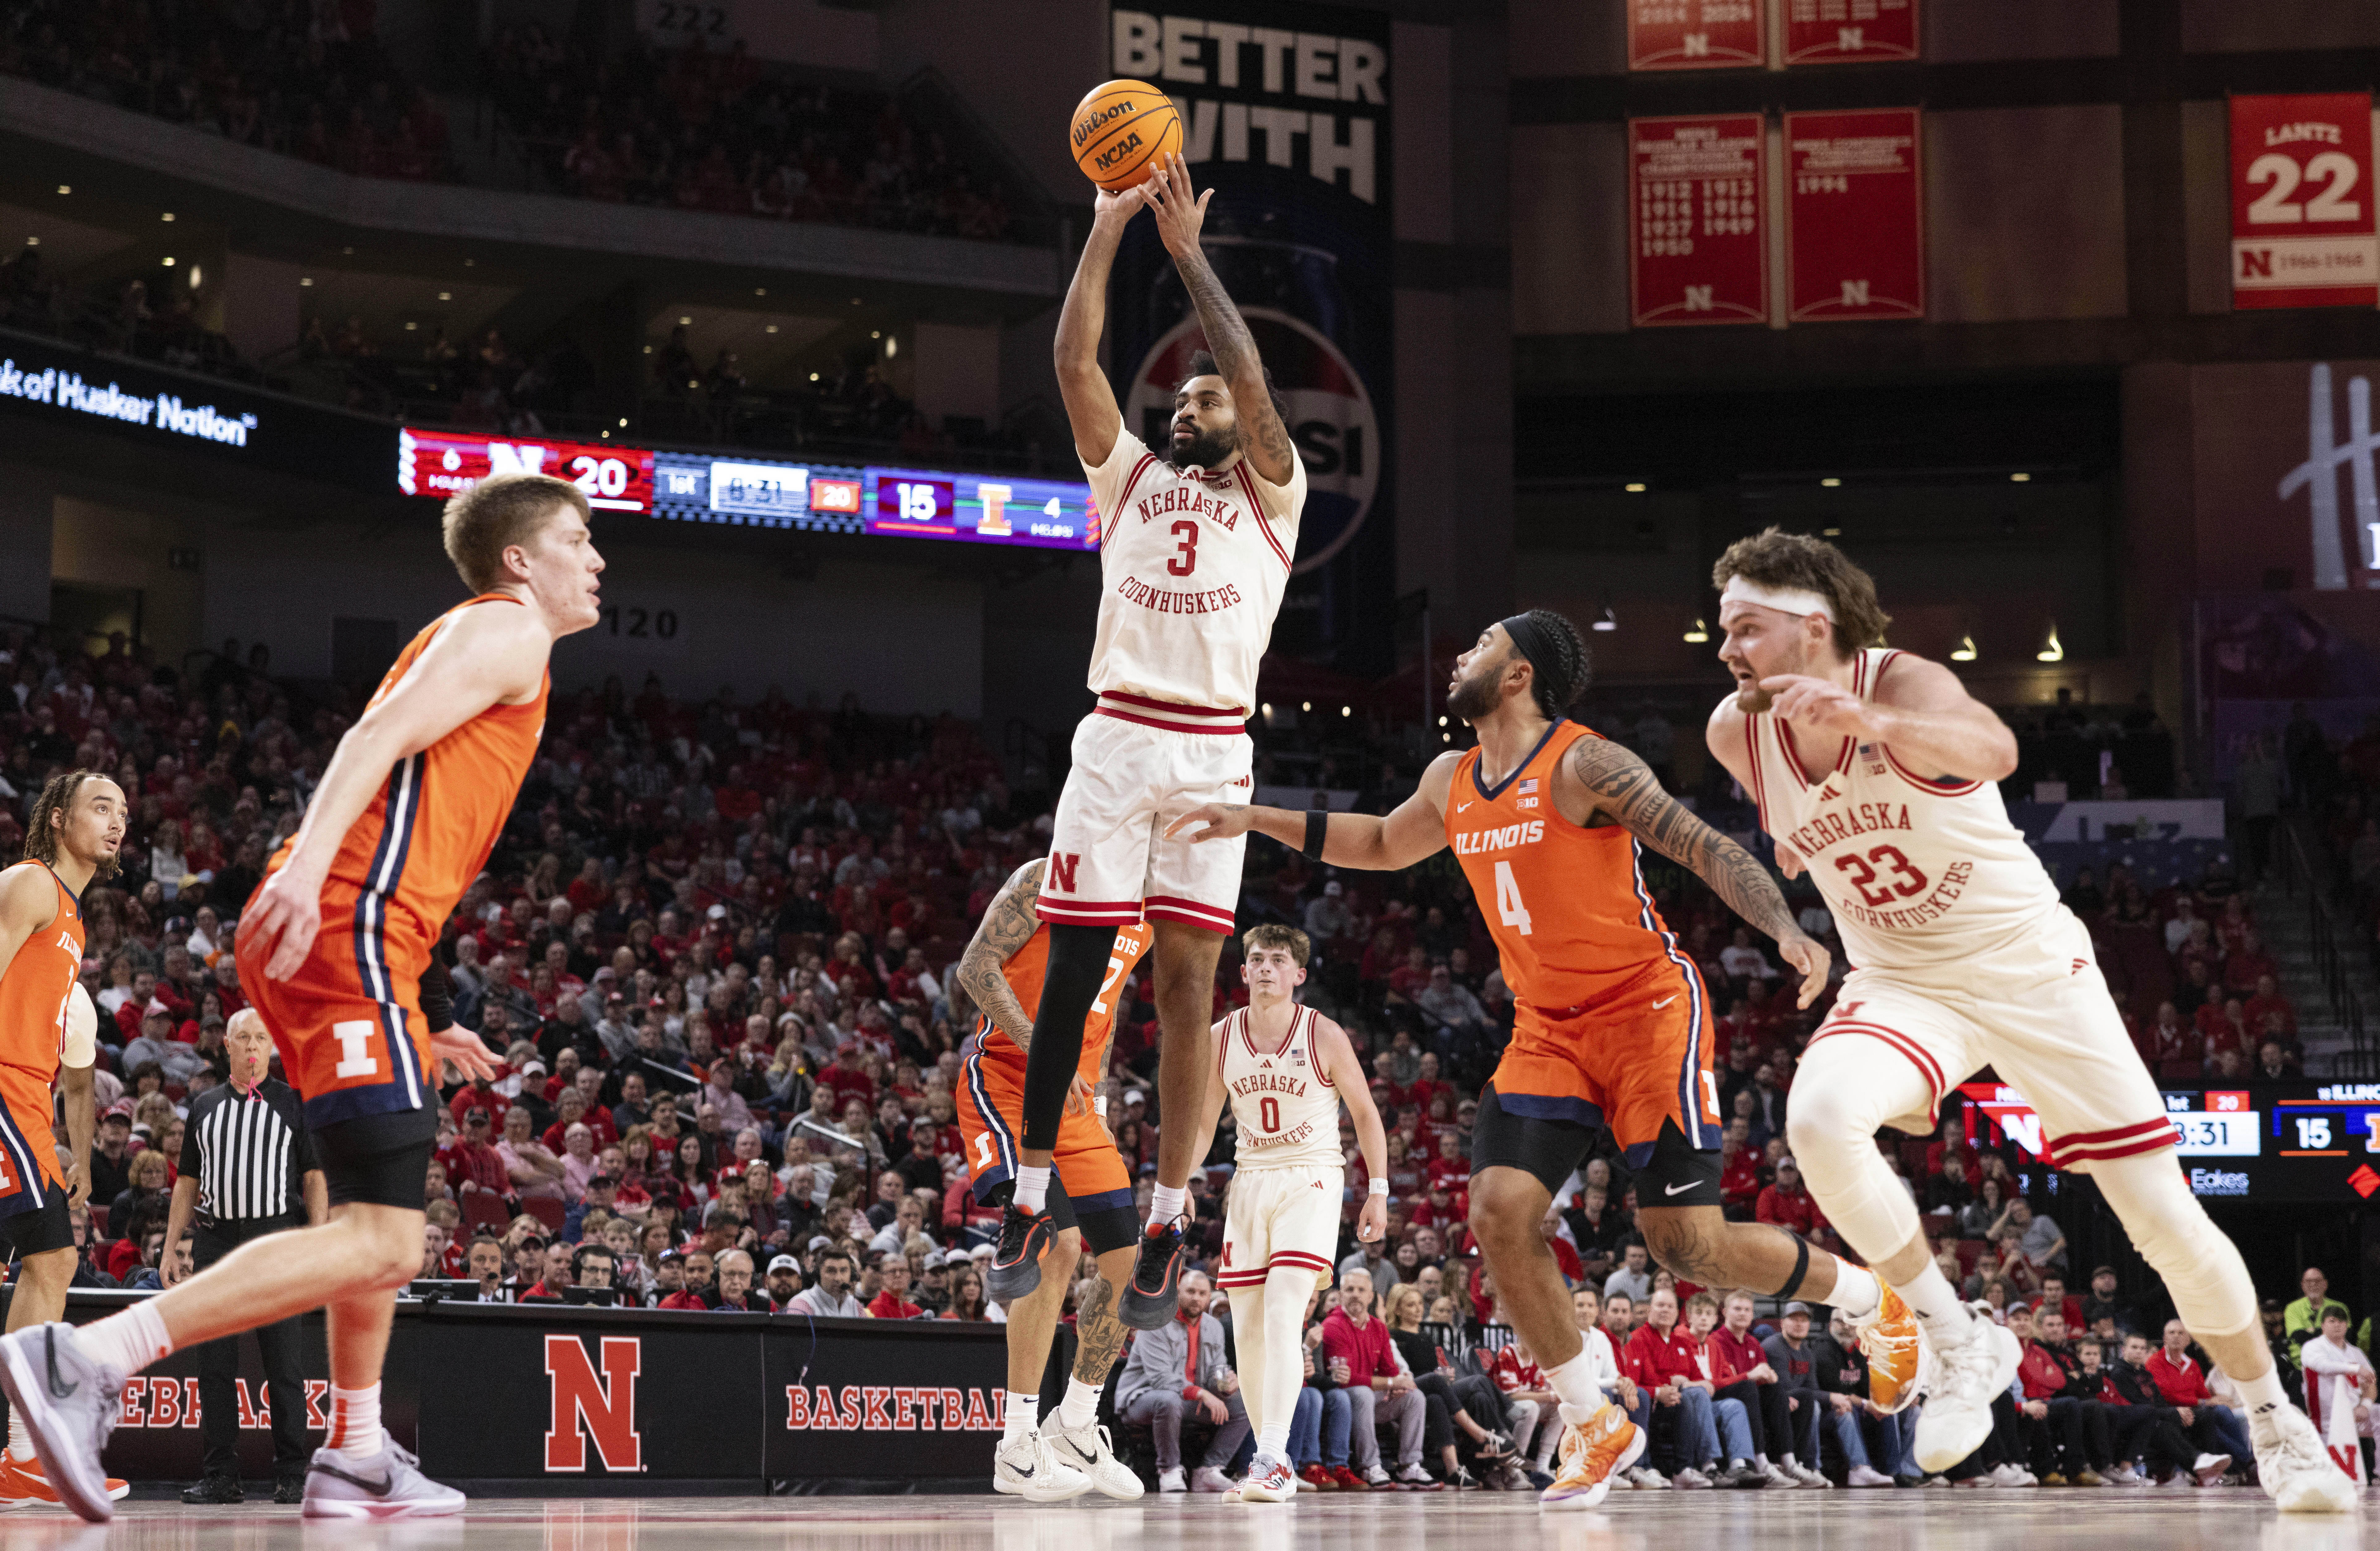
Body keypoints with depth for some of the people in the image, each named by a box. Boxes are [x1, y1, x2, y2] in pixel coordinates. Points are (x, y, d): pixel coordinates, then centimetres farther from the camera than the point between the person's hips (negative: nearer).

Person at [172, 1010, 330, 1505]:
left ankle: (292, 1476, -2)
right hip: (215, 1238, 3)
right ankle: (220, 1476, 5)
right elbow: (188, 1181, 18)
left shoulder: (294, 1103, 8)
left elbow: (315, 1176, 4)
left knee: (282, 1361, -5)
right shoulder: (205, 1106, 16)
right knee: (215, 1362, 1)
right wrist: (171, 1245, 10)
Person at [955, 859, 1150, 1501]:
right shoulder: (1049, 880, -8)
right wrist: (1039, 1047, -25)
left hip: (1073, 1096, 8)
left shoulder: (1144, 922, 15)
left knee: (1128, 1257, 3)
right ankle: (1018, 1449, -19)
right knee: (1057, 1243, -23)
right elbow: (976, 966, -14)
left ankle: (1076, 1428, 19)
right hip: (1006, 1081, -8)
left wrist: (1094, 1087, 16)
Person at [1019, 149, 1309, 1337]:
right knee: (1071, 972, 0)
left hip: (1212, 754, -2)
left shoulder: (1271, 494, 11)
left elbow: (1253, 378, -5)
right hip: (1115, 739, 2)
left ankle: (1168, 1224, -1)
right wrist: (1106, 233, -2)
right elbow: (1075, 361, 5)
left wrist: (1188, 249, -5)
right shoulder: (1129, 475, 17)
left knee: (1187, 979, -3)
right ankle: (1031, 1194, 8)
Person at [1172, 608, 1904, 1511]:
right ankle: (1593, 1428, 3)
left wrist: (1788, 929, -33)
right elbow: (1382, 845, 30)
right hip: (1547, 1028, 7)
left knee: (1689, 1246, -10)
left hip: (1646, 1008, -7)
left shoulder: (1584, 765, -14)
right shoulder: (1451, 784, 9)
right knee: (1499, 1216, -11)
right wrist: (1256, 821, 23)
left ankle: (1868, 1298, 18)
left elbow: (1706, 847, -18)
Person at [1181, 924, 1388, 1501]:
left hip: (1311, 1181, -5)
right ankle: (1272, 1463, 16)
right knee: (1248, 1333, 4)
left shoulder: (1324, 1037, -7)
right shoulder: (1221, 1039, 3)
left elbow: (1366, 1114, 2)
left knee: (1282, 1317, -21)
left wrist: (1378, 1191, -3)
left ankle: (1273, 1459, -26)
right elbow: (1203, 1124, 12)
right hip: (1250, 1183, 5)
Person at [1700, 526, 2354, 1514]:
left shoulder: (1904, 684, -23)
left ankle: (2275, 1421, 24)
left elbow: (1991, 750, -49)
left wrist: (1873, 722, -65)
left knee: (2167, 1218, -1)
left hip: (2032, 968, -3)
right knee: (1818, 1118, -31)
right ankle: (1961, 1346, -15)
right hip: (1902, 985, 3)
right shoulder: (1737, 734, -8)